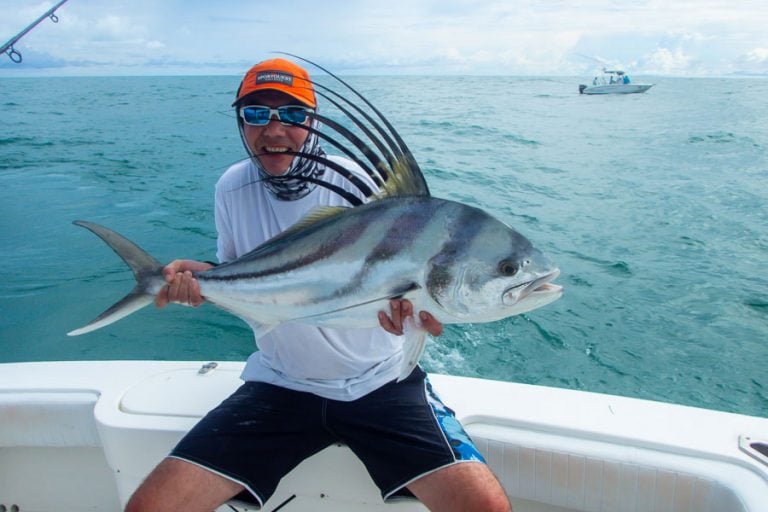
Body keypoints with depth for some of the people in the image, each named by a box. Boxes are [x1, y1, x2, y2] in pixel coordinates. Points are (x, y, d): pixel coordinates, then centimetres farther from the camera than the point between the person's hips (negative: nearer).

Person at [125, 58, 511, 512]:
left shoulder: (360, 182, -14)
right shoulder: (232, 188, -2)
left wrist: (421, 308, -37)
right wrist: (201, 277, -12)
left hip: (380, 382, -2)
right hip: (278, 385, 3)